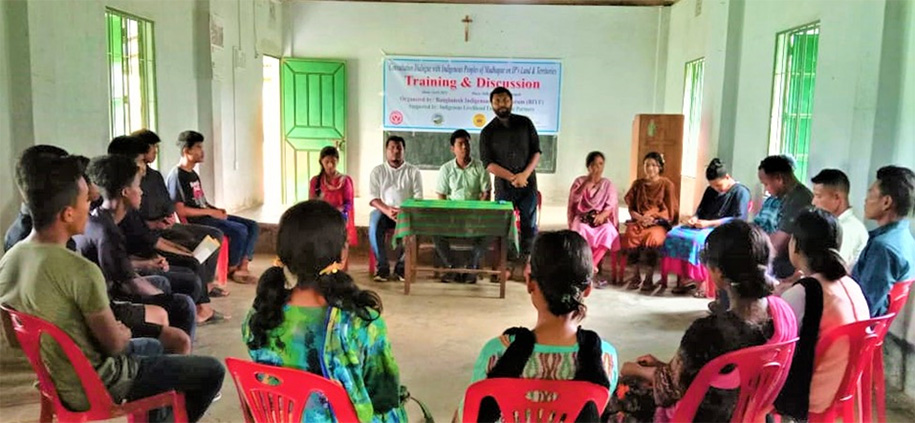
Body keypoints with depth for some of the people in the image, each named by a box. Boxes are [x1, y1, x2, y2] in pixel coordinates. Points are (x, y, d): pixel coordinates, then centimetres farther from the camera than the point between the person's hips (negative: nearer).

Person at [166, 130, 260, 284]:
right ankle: (232, 269, -6)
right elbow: (180, 210, -18)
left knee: (253, 226, -3)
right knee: (240, 230, -25)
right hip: (196, 221, -10)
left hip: (207, 216, 10)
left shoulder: (193, 174, 20)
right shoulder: (176, 176, -11)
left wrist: (216, 209, 3)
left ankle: (242, 268, -10)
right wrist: (210, 212, -15)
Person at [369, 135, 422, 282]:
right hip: (383, 210, 0)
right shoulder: (378, 171, 10)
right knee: (374, 227, -34)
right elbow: (373, 198, 0)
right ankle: (382, 267, -21)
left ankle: (401, 267, -20)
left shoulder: (413, 171, 9)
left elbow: (418, 197, 1)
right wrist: (387, 210, -21)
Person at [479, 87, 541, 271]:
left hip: (528, 184, 1)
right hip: (504, 186, -1)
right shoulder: (487, 132, 1)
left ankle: (526, 261, 14)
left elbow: (536, 151, 4)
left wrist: (524, 174, -11)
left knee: (529, 226, 3)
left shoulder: (525, 123, 5)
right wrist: (512, 177, -15)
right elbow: (488, 163, -5)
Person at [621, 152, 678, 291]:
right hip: (639, 221, 2)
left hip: (659, 223, -2)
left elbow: (669, 211, 3)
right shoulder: (638, 184, 15)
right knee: (631, 235, -33)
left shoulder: (667, 184, 6)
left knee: (652, 237, -37)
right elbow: (631, 208, 12)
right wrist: (641, 218, -9)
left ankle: (649, 278, -27)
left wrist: (653, 219, -12)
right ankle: (635, 275, -23)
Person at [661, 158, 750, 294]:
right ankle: (682, 277, -23)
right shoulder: (710, 190, 19)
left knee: (696, 240, -35)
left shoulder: (741, 192, -4)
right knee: (674, 235, -19)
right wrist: (694, 218, -4)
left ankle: (696, 278, -20)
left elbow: (739, 220, -14)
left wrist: (709, 223, -20)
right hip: (705, 227, 7)